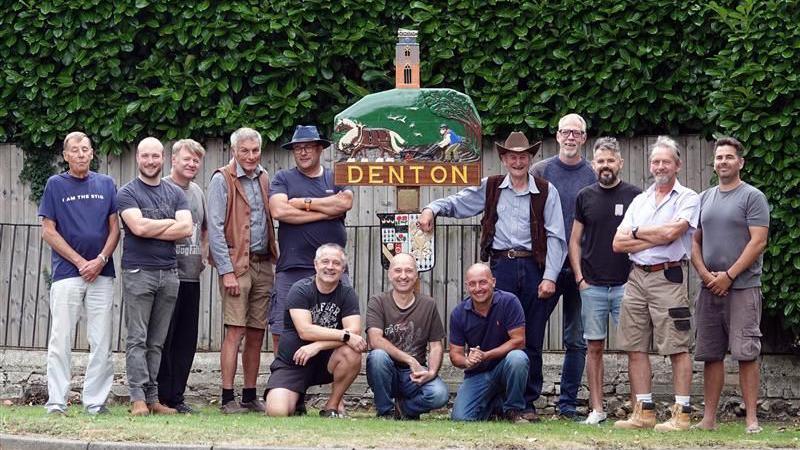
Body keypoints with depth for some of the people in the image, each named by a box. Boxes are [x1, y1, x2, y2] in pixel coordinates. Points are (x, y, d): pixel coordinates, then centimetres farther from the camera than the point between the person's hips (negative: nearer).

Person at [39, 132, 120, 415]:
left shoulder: (106, 184, 11)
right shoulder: (55, 185, 5)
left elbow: (115, 227, 10)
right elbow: (48, 232, 0)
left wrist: (101, 259, -7)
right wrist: (80, 261, -7)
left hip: (101, 273, 2)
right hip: (67, 273, -2)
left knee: (101, 342, 1)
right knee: (61, 341, -4)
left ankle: (95, 400, 6)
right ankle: (56, 401, 0)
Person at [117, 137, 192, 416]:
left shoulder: (175, 193, 14)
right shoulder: (127, 193, 1)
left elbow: (186, 228, -1)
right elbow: (138, 226, -15)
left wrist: (151, 230, -8)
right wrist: (171, 222, -2)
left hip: (168, 272, 4)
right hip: (138, 273, -4)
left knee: (157, 341, 6)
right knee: (137, 339, -6)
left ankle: (153, 398, 7)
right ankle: (138, 398, -7)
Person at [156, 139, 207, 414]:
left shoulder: (197, 192, 17)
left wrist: (204, 255, 14)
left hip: (191, 276, 7)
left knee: (187, 339, 8)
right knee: (163, 338, -4)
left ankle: (176, 395, 14)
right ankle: (164, 396, 1)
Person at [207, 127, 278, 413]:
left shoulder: (264, 178, 15)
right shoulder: (222, 180, -4)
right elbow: (215, 228, -8)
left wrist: (274, 260, 8)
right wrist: (226, 270, -14)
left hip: (263, 264, 6)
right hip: (237, 263, -6)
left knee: (257, 334, 7)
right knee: (235, 331, -10)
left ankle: (250, 396, 13)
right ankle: (227, 398, -8)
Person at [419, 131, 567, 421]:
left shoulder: (546, 192, 5)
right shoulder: (491, 188, 10)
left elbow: (555, 237, 1)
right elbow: (459, 203, 14)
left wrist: (550, 277, -7)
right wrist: (432, 209, -7)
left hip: (534, 267, 0)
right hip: (501, 266, 0)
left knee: (532, 340, 4)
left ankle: (528, 402, 12)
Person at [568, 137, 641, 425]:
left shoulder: (634, 196, 2)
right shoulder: (585, 197, 8)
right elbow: (575, 241, 12)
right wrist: (579, 278, 2)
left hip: (626, 285, -2)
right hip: (592, 286, 2)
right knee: (595, 347, 5)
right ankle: (596, 409, 10)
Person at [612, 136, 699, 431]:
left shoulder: (687, 198, 1)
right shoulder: (639, 201, 18)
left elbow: (671, 233, -15)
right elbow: (618, 243, 9)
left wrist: (637, 233, 1)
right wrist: (656, 238, -4)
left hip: (668, 277, -6)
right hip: (637, 277, 6)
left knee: (677, 348, -6)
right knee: (635, 348, 5)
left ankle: (681, 414, -4)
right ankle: (643, 412, 10)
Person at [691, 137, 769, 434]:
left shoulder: (752, 197, -1)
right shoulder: (704, 198, 16)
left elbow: (758, 242, -9)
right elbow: (695, 242, 16)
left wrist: (728, 276, -13)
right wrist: (705, 274, -1)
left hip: (742, 287, -5)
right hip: (710, 287, 5)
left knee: (746, 353, -7)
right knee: (711, 354, 6)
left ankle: (751, 419, -5)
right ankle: (709, 418, 9)